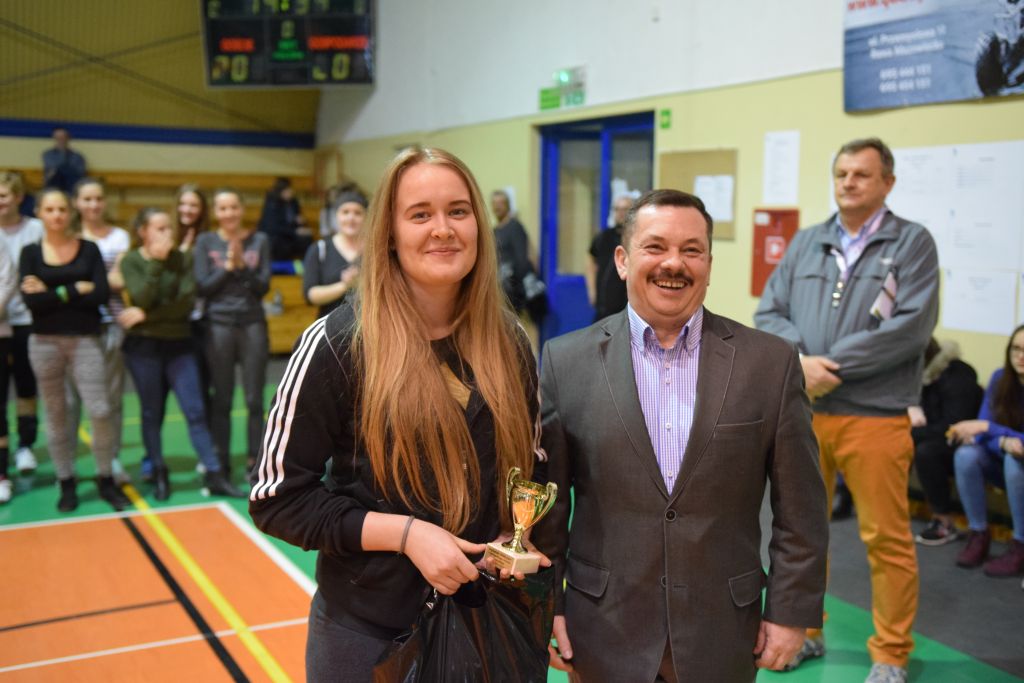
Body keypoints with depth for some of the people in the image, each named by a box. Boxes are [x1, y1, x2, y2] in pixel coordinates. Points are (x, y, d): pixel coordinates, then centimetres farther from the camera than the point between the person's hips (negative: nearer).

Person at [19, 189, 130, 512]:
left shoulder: (89, 249, 3)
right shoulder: (30, 252, 3)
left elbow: (101, 295, -11)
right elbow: (31, 301, -10)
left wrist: (53, 293, -11)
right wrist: (75, 291, -12)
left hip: (86, 339, -1)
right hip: (45, 342, 1)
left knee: (100, 411, -6)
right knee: (56, 414, 8)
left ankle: (106, 480, 11)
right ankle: (67, 483, 20)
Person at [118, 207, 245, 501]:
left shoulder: (183, 259, 1)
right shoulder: (131, 261, -1)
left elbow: (186, 302, -9)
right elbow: (142, 298, -16)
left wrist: (147, 315, -14)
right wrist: (156, 261, -18)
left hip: (179, 344, 1)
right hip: (143, 346, -1)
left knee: (195, 411, -2)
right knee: (152, 414, 7)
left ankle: (214, 476, -1)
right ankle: (159, 475, 19)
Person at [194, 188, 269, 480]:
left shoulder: (259, 240, 3)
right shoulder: (205, 242, 3)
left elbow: (263, 286, -2)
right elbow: (202, 288, -2)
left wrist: (242, 265, -16)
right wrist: (227, 267, -13)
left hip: (253, 324, 0)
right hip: (219, 325, 0)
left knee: (254, 399, 2)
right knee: (221, 400, 4)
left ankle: (255, 462, 12)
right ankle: (221, 465, 12)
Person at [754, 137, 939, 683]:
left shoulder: (912, 242, -1)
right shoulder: (806, 242, 12)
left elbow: (912, 326, -13)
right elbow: (768, 312, 6)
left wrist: (832, 365, -14)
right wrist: (800, 360, -13)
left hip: (874, 417, -4)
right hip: (801, 411, 4)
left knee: (887, 539, 4)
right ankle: (802, 632, 32)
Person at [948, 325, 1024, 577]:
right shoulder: (1001, 378, -8)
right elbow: (982, 433, -12)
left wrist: (986, 427, -35)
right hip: (1003, 462, 4)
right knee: (966, 454, -26)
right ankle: (978, 534, -12)